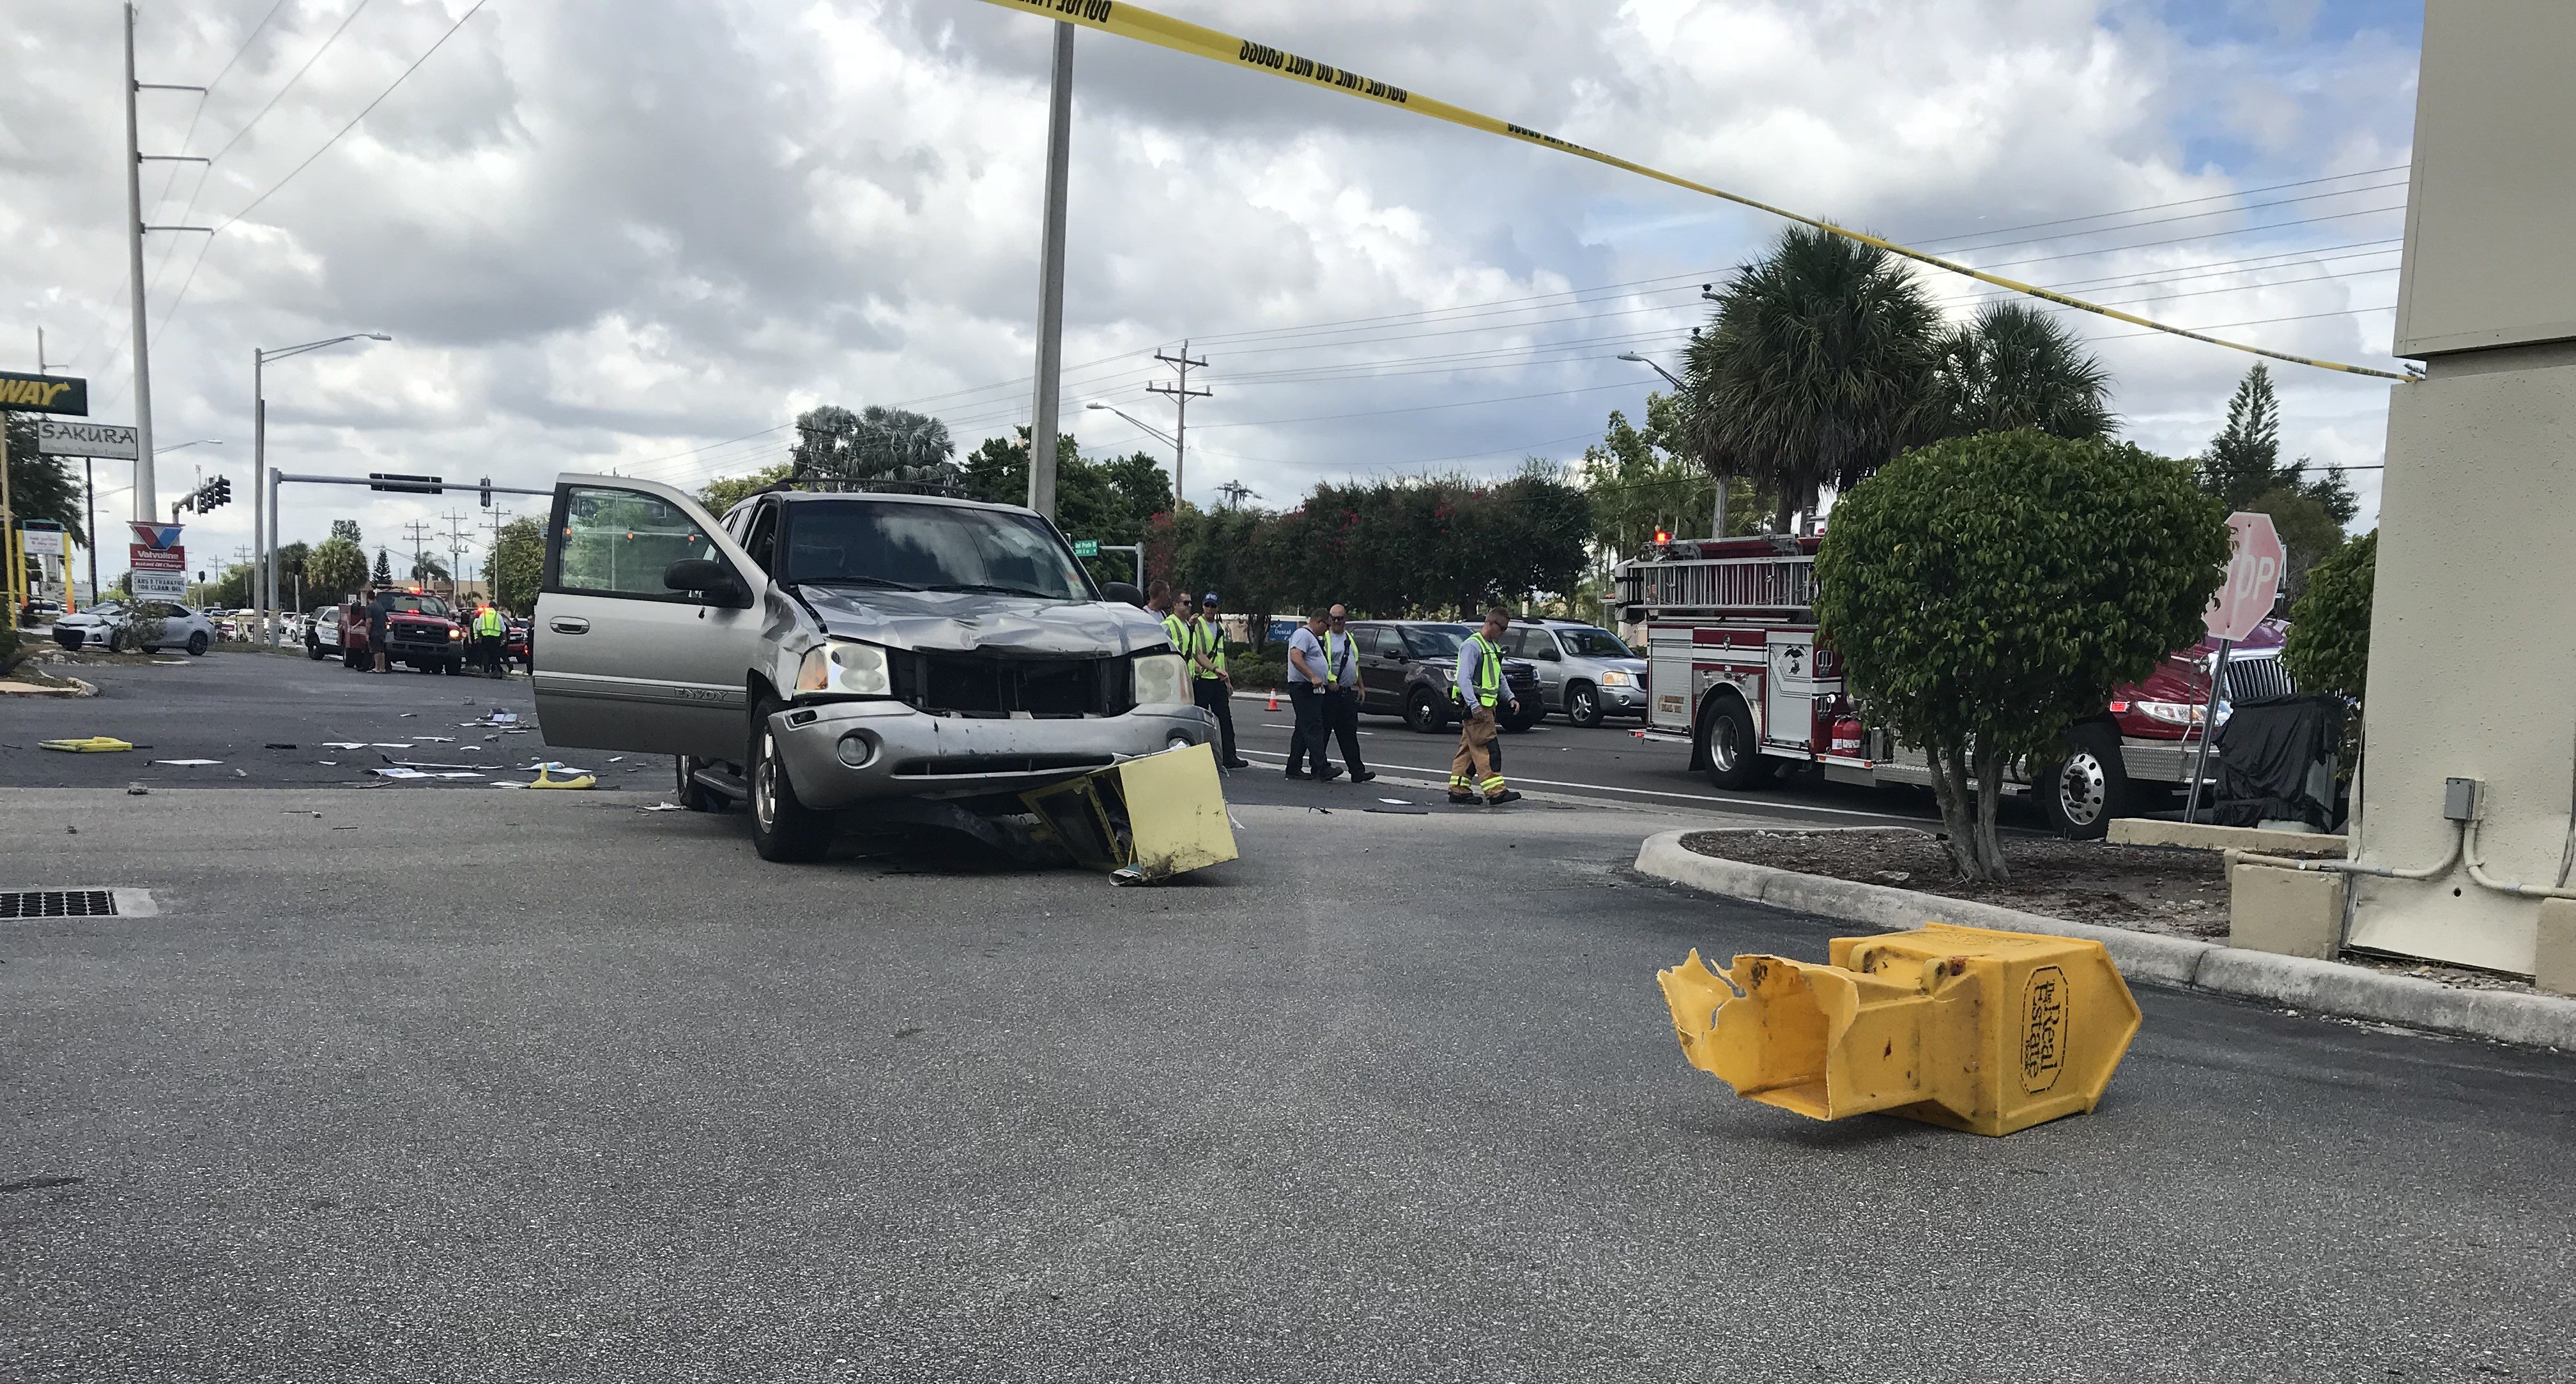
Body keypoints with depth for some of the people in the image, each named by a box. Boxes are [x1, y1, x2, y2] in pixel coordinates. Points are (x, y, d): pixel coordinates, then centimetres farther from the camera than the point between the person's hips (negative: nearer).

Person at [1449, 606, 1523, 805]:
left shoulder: (1494, 647, 20)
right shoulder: (1473, 645, -12)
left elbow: (1499, 677, 30)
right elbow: (1464, 678, -20)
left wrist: (1510, 697, 16)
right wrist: (1474, 705, -28)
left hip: (1486, 705, 10)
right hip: (1476, 706, -10)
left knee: (1469, 749, 10)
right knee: (1488, 748, -12)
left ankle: (1459, 790, 14)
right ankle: (1496, 792, -15)